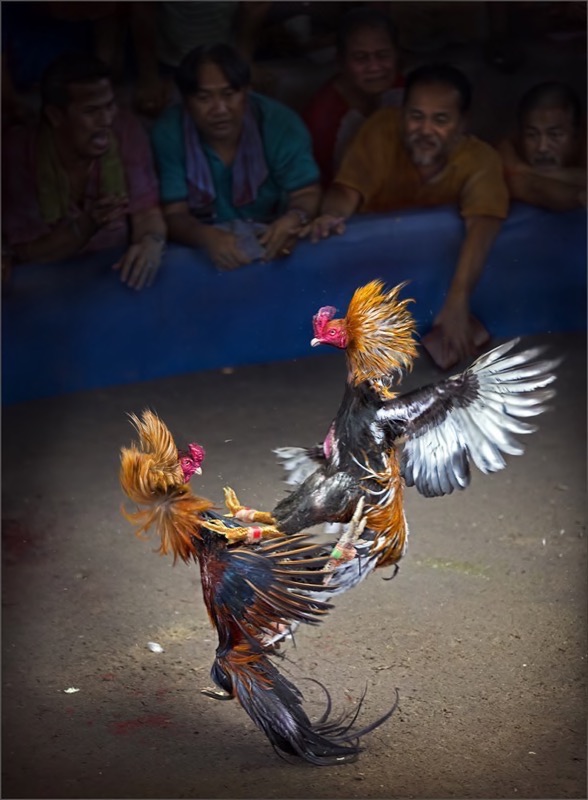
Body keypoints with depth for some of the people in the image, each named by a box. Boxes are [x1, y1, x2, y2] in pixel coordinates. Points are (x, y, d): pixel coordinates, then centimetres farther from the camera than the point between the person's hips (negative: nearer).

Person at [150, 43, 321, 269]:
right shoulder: (168, 133, -12)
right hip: (201, 255, -1)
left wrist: (293, 219, -31)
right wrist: (207, 237, -36)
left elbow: (306, 194, -6)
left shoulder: (280, 122, -10)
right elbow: (174, 215, -13)